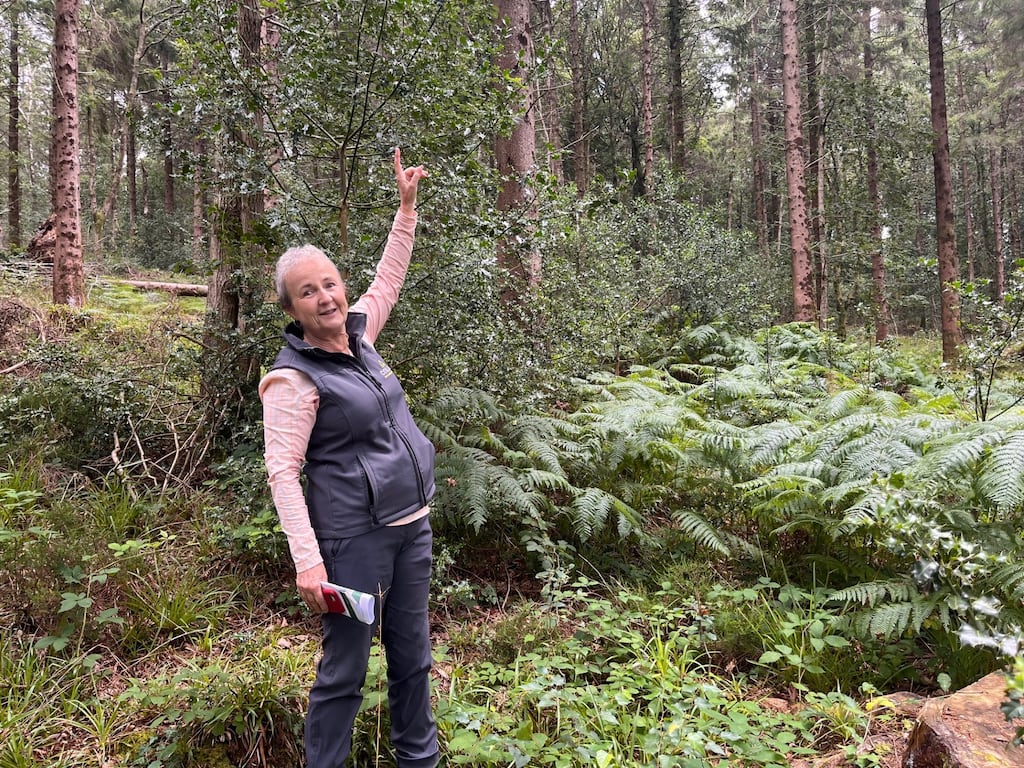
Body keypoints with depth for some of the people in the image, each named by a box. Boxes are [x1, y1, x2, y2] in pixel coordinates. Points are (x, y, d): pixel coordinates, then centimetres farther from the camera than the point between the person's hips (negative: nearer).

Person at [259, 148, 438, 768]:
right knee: (346, 667, 4)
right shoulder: (294, 378, -15)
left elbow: (390, 276, 19)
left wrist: (407, 205, 17)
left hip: (413, 523, 7)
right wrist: (307, 560, -23)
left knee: (412, 653, 19)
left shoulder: (358, 335, 5)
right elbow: (283, 472, -17)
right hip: (356, 536, -7)